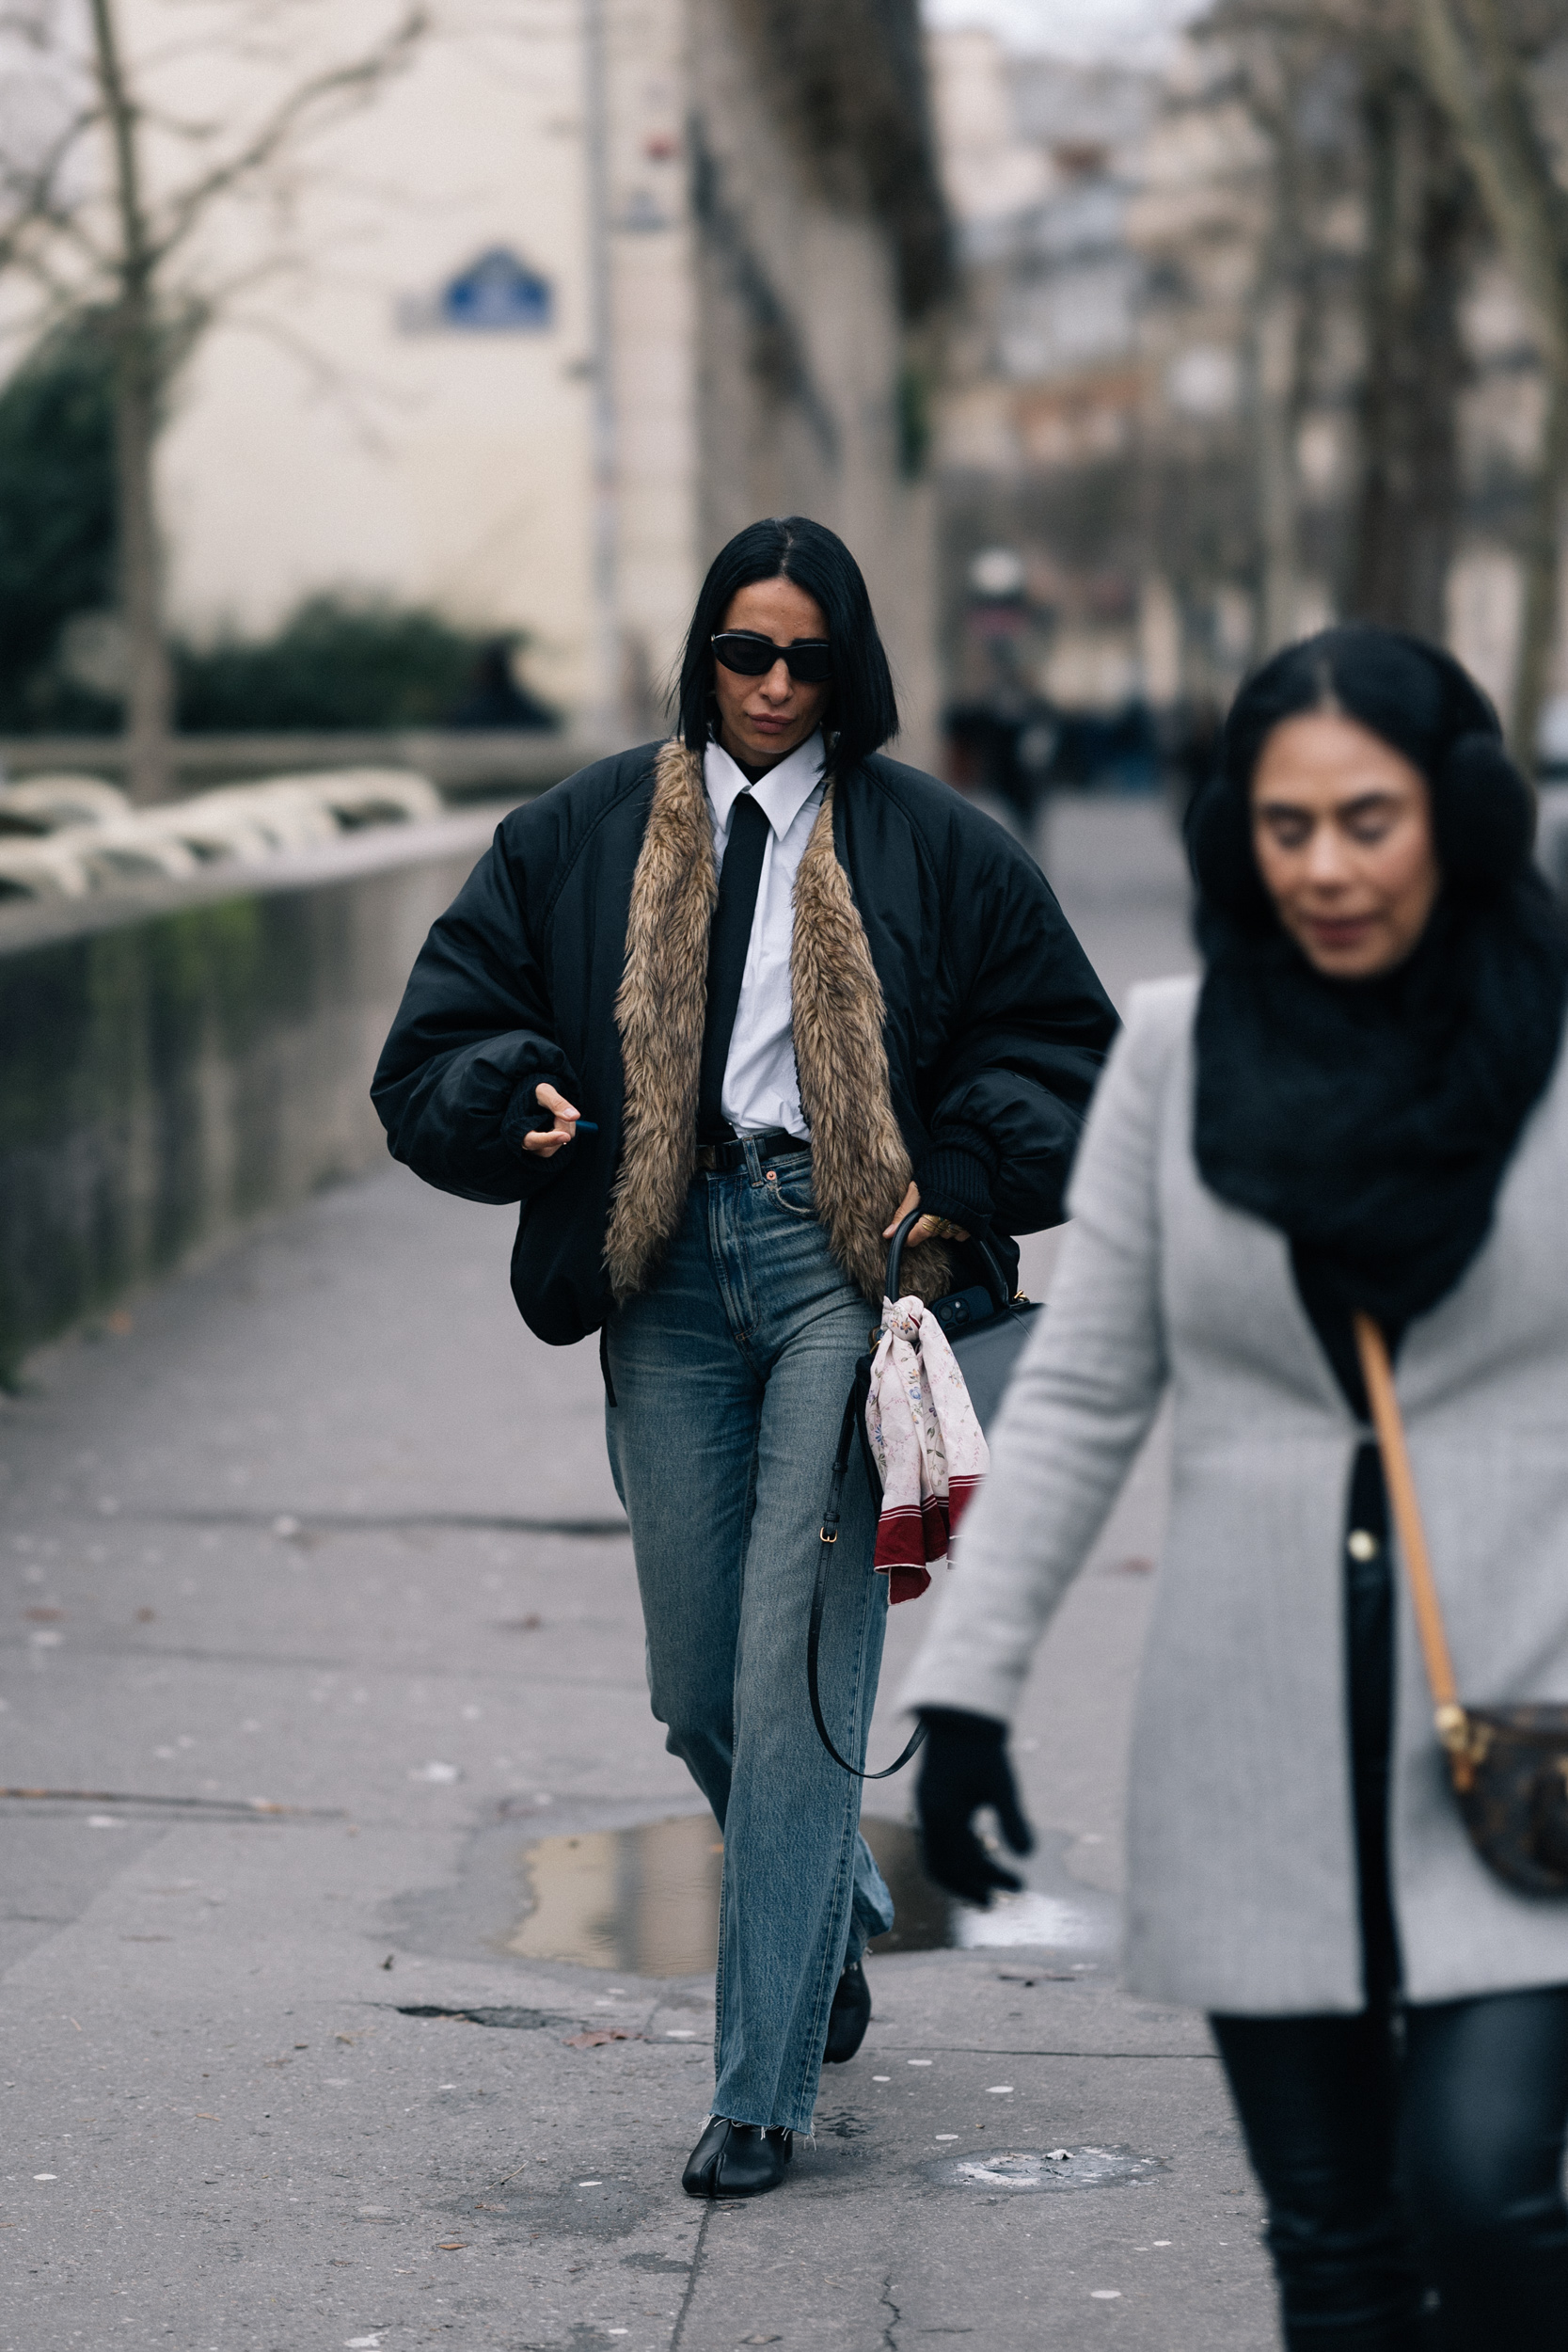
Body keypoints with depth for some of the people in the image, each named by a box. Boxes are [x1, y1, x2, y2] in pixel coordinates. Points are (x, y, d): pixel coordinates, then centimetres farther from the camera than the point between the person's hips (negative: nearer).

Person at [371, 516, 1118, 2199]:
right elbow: (435, 1048, 11)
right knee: (696, 1692, 9)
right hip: (669, 1272, 3)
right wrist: (519, 1106, -11)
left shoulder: (930, 844, 6)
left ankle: (763, 2090, -4)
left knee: (794, 1673, -10)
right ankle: (835, 1908, 40)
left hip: (847, 1257, -3)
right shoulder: (581, 837, 11)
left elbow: (1064, 1045, 10)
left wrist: (959, 1185, -6)